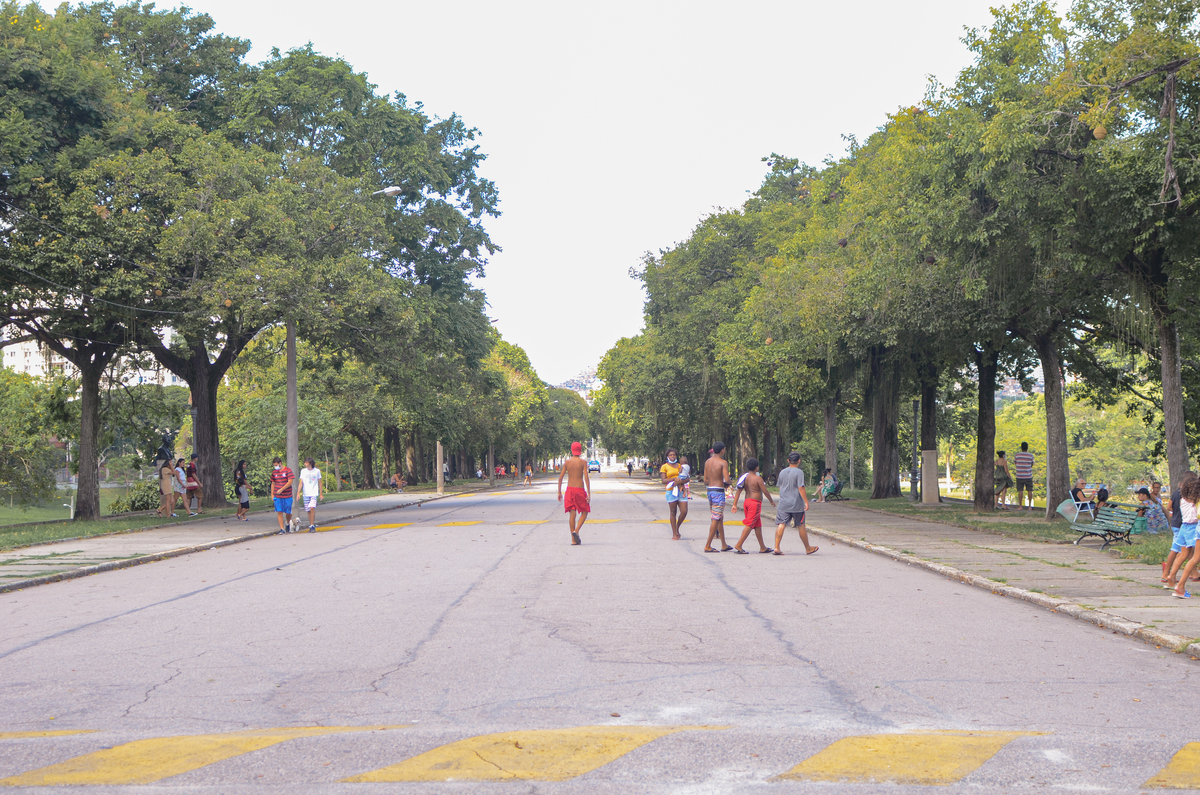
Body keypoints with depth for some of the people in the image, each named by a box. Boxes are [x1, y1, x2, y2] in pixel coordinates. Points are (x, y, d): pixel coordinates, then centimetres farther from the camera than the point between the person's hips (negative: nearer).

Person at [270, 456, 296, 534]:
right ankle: (282, 529, -2)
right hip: (277, 496, 3)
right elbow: (273, 483, 17)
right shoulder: (274, 472, 10)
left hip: (287, 495, -3)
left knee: (288, 512, 3)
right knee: (279, 512, -5)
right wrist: (272, 494, 10)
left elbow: (290, 481, -11)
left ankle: (288, 523, 32)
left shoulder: (288, 470, -4)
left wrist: (281, 489, -17)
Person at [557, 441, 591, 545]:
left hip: (570, 489, 3)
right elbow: (586, 478, -11)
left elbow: (560, 477, 2)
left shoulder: (567, 462, 4)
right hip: (580, 490, -3)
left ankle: (574, 540, 2)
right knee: (584, 512, 11)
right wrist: (589, 494, -10)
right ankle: (576, 531, -13)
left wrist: (559, 492, 10)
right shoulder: (583, 462, -5)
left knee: (572, 514, 5)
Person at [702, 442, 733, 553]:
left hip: (710, 490, 8)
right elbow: (727, 480, -19)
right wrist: (726, 484, 2)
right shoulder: (723, 462, -12)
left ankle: (724, 545, 22)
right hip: (718, 491, -8)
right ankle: (708, 546, -5)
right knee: (716, 519, -4)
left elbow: (705, 480, 12)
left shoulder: (707, 462, 9)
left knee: (720, 518, 16)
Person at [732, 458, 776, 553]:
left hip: (747, 501, 8)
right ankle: (738, 546, -14)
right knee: (749, 525, -8)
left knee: (758, 525, 15)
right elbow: (765, 491, -11)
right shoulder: (758, 478, -12)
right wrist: (772, 501, 4)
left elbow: (738, 491, 5)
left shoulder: (745, 477, 8)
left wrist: (735, 504, 5)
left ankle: (762, 548, 21)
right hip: (755, 502, -8)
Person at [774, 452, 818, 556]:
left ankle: (777, 547, -12)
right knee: (801, 526, 7)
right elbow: (801, 488, -15)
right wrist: (806, 502, -11)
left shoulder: (782, 472, 9)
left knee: (781, 525, -2)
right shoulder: (799, 472, -9)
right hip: (796, 504, -4)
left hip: (783, 504, 4)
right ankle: (808, 548, 20)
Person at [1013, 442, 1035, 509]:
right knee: (1029, 491, 7)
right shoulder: (1031, 455, -3)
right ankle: (1030, 506, 7)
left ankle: (1020, 506, 3)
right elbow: (1032, 465, 6)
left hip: (1019, 476, 0)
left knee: (1020, 491, 2)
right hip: (1028, 476, 0)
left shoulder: (1017, 455, -3)